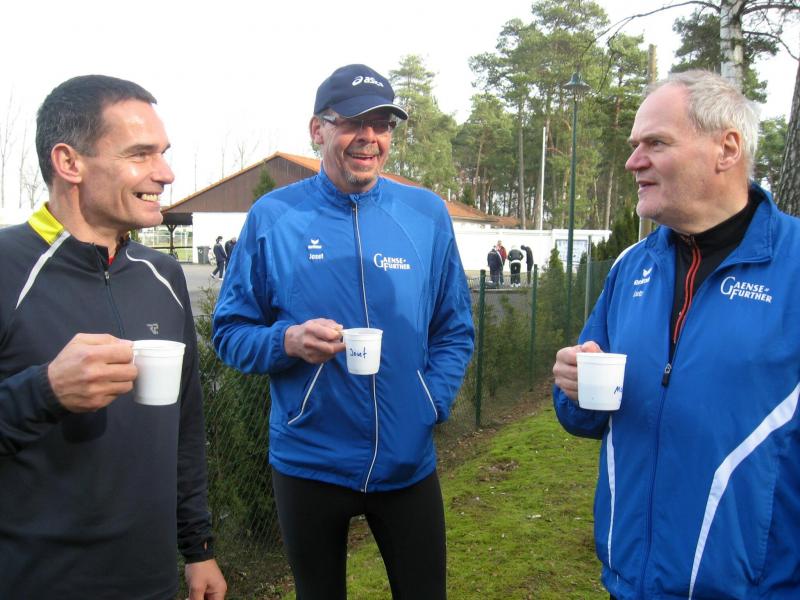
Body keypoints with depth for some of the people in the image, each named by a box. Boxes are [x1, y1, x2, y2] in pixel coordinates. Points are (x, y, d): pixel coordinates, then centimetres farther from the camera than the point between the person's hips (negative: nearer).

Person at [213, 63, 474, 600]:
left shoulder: (427, 214, 0)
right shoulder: (273, 216, -5)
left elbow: (455, 330, 6)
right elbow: (231, 331, -2)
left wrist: (432, 404, -8)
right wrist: (288, 341, -22)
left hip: (408, 462, 2)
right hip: (308, 461, -1)